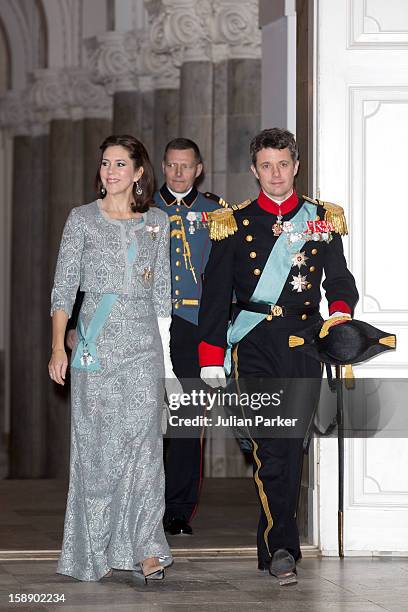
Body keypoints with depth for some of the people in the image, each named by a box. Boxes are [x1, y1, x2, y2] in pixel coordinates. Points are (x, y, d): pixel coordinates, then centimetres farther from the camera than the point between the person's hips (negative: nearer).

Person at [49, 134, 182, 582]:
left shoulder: (157, 222, 11)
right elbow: (64, 287, 1)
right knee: (96, 444, 0)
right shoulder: (82, 219, 5)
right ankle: (94, 551, 8)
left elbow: (162, 290, 14)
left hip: (143, 342, 1)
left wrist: (168, 346, 8)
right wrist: (58, 347, -9)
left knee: (143, 439, -9)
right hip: (95, 340, -1)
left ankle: (145, 549, -9)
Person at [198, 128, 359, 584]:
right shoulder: (234, 224, 8)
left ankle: (273, 543, 12)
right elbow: (215, 294, 6)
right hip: (255, 346, -2)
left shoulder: (323, 219, 12)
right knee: (269, 446, -12)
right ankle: (281, 548, -14)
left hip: (305, 344, 2)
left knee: (292, 445, 0)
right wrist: (211, 361, 0)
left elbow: (340, 279, 13)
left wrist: (340, 311, -11)